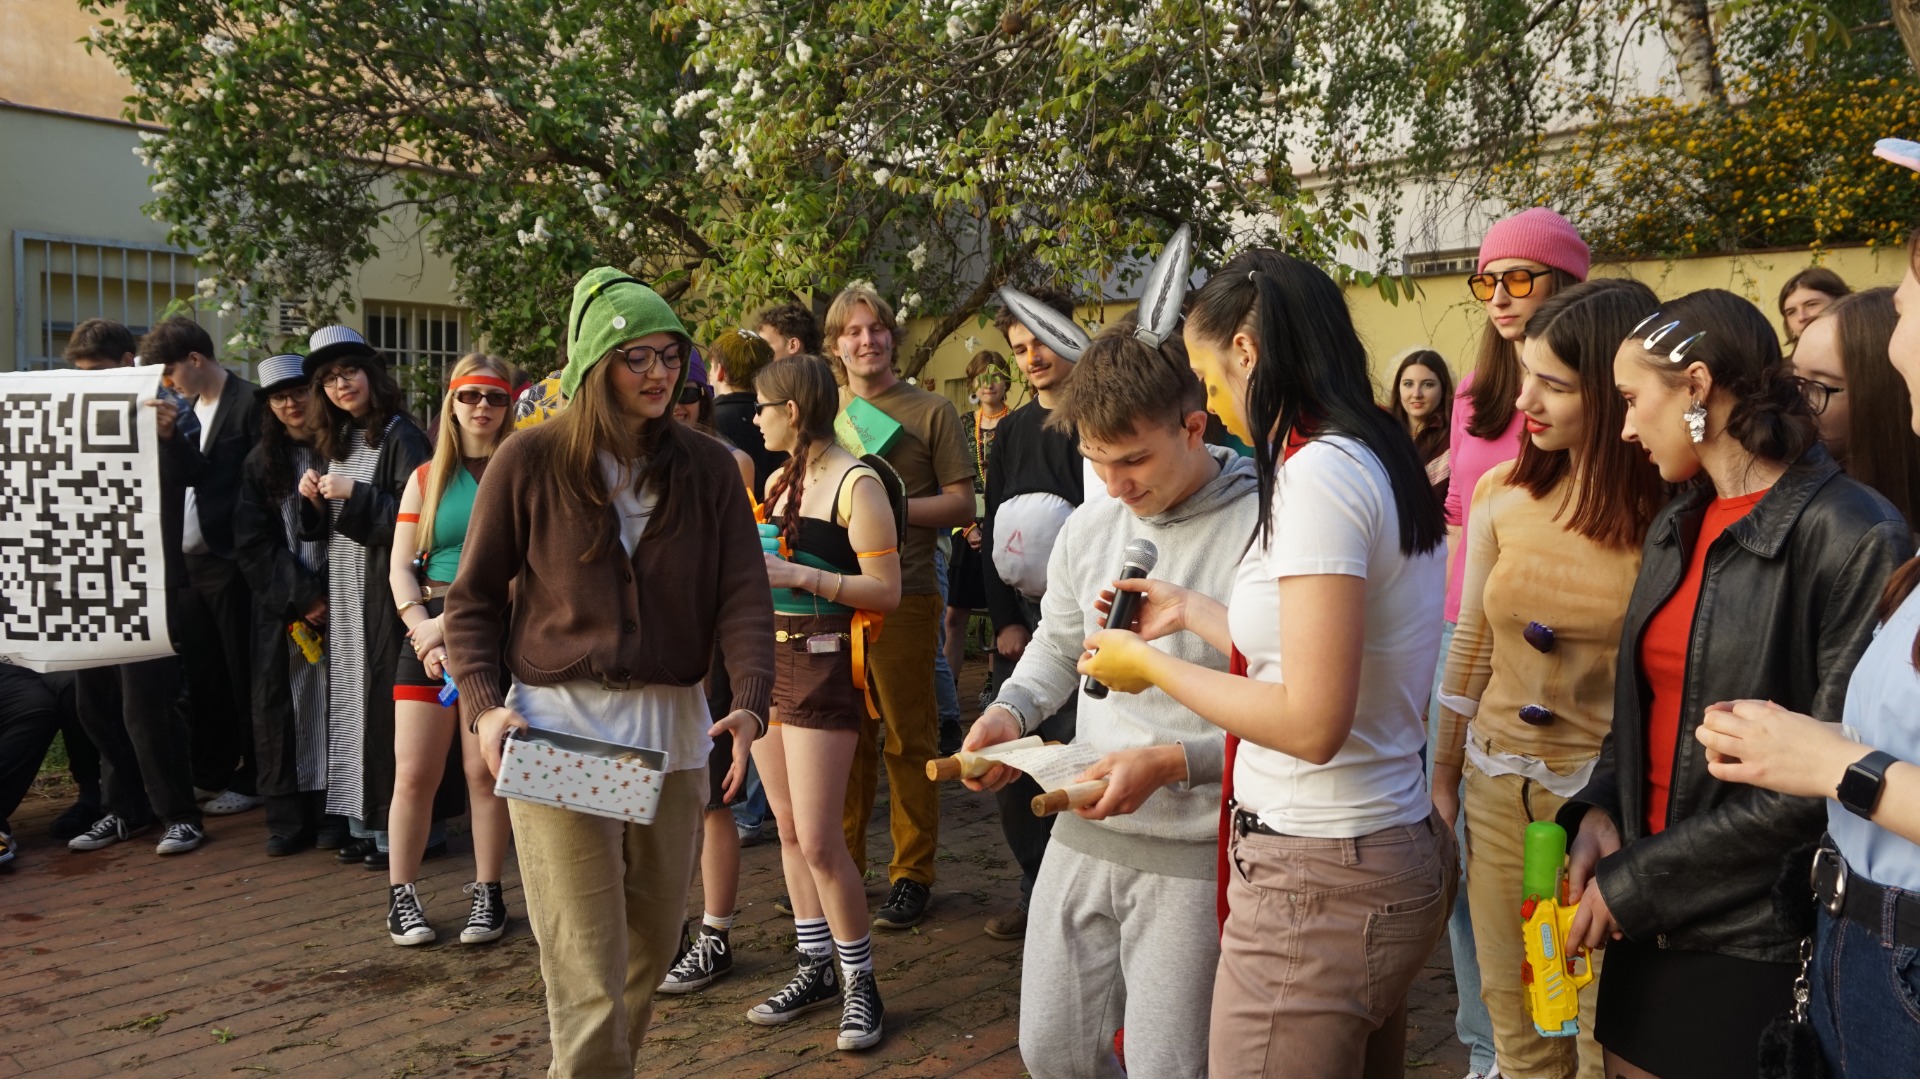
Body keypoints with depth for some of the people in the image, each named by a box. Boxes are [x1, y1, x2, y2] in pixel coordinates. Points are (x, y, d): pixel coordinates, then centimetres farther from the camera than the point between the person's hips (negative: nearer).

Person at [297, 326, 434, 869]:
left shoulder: (401, 437, -8)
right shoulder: (335, 441, 16)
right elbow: (325, 530, 21)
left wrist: (355, 494, -18)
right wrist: (315, 500, 1)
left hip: (384, 593, -8)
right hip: (342, 594, 8)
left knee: (385, 700, -7)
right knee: (349, 701, 7)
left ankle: (396, 825, 0)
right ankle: (363, 822, 14)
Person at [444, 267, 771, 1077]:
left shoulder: (708, 468, 5)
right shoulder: (530, 461, -2)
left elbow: (744, 598, -1)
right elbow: (473, 599, 5)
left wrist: (748, 702, -16)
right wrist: (483, 704, -9)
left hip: (671, 731, 4)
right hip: (556, 731, -3)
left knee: (650, 950, 16)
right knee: (587, 979, -6)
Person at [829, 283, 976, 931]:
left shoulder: (931, 412, 2)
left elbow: (962, 505, -1)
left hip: (903, 596, -4)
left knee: (908, 741, 3)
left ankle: (912, 875, 14)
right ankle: (842, 866, 22)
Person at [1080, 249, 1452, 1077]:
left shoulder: (1317, 474, -19)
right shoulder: (1378, 460, 9)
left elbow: (1310, 721, -23)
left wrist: (1152, 667, -11)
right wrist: (1192, 613, 21)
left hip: (1316, 883, -9)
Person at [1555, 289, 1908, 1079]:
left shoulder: (1854, 540, -15)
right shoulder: (1676, 525, 8)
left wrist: (1639, 879, -15)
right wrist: (1598, 811, -4)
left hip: (1761, 945, -6)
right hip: (1649, 923, 6)